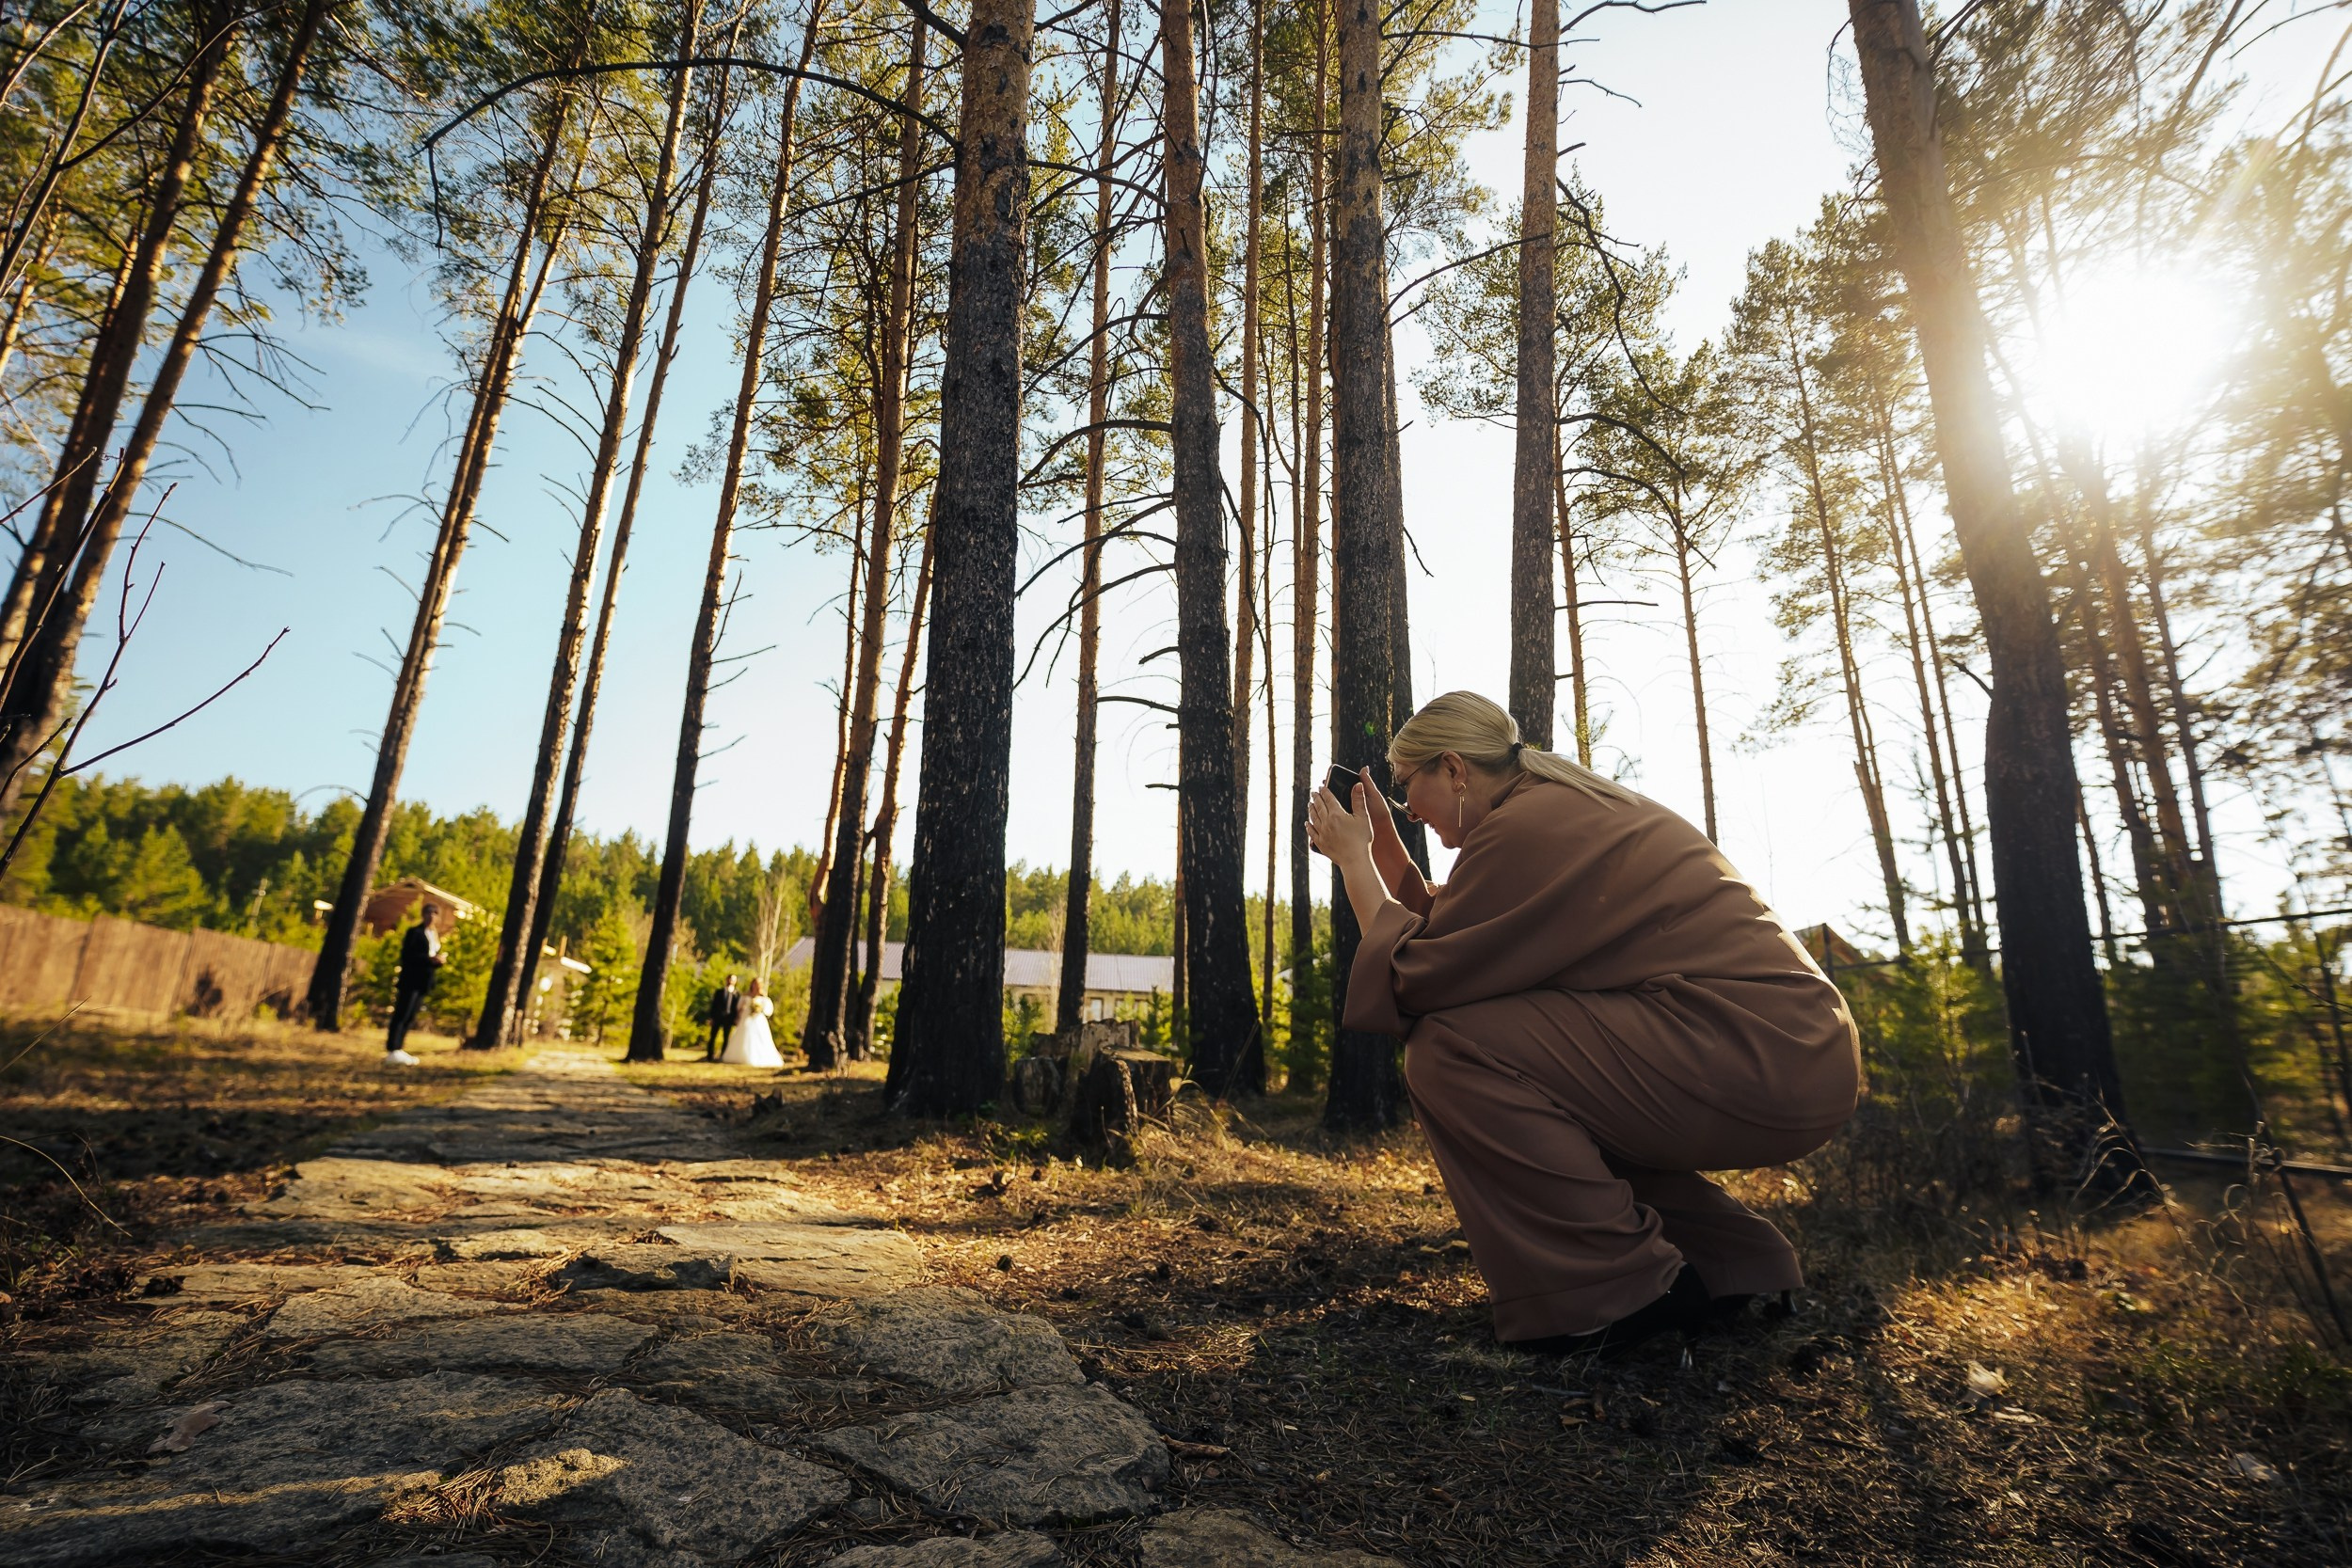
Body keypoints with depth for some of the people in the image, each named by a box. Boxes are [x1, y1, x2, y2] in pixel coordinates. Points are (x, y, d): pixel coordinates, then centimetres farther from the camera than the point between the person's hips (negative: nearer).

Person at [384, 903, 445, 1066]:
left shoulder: (435, 935, 19)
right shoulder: (414, 932, -3)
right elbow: (407, 955, -13)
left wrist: (439, 959, 0)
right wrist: (429, 959, -21)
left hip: (424, 982, 8)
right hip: (411, 980, -7)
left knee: (410, 1018, 8)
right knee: (401, 1015, -10)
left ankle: (397, 1051, 11)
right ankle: (392, 1052, -14)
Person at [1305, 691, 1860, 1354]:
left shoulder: (1527, 826, -15)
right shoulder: (1564, 803, 16)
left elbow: (1414, 978, -13)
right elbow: (1448, 938, 15)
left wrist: (1354, 862, -4)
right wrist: (1383, 849, 15)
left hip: (1761, 1059, -11)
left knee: (1448, 1049, -16)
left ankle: (1623, 1290, -5)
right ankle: (1722, 1255, 20)